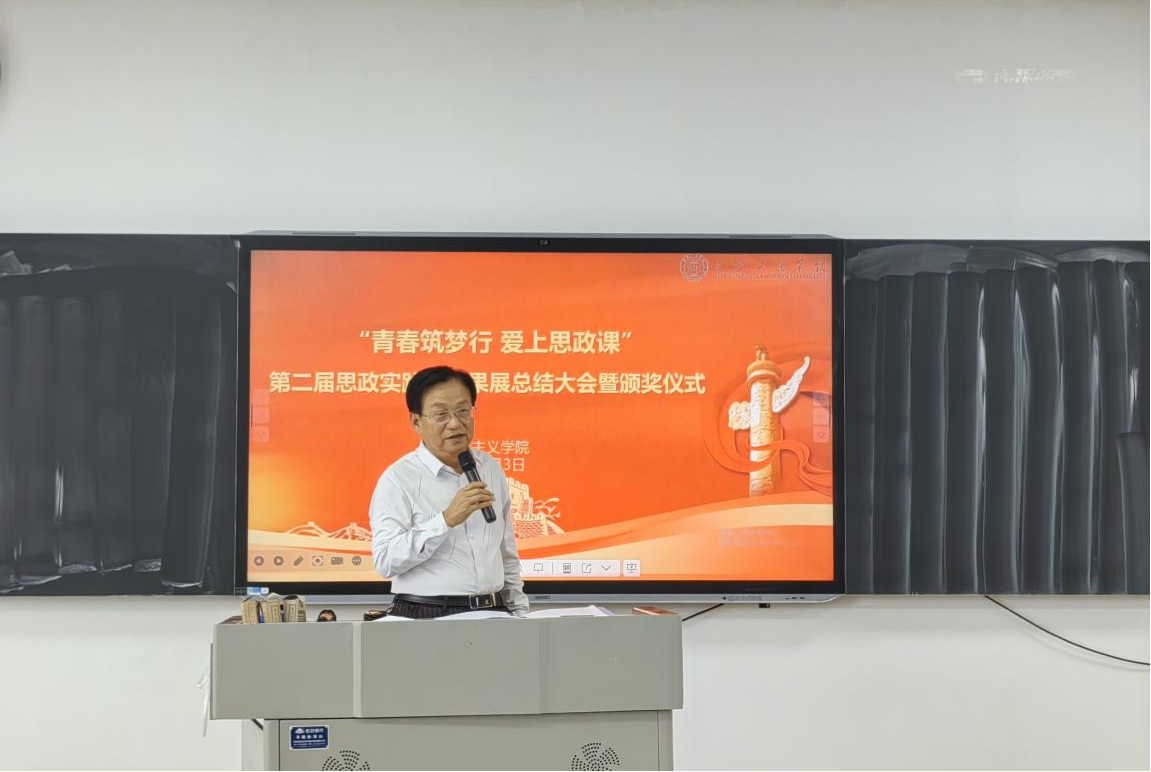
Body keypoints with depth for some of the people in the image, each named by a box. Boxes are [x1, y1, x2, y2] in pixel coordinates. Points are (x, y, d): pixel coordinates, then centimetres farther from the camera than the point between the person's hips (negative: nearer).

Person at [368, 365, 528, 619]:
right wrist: (447, 520, -18)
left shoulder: (491, 469, 15)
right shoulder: (398, 479, -2)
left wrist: (520, 612, 19)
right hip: (427, 617, -4)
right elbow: (384, 561, -14)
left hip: (493, 615, 4)